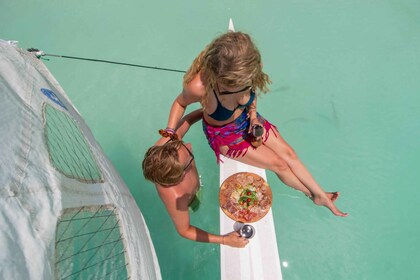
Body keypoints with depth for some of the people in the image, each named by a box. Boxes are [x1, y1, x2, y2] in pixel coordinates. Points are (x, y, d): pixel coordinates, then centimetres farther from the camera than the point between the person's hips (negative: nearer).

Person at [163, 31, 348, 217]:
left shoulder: (246, 74, -28)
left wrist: (253, 115, -12)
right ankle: (314, 195, 29)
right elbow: (180, 102, -16)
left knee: (288, 153, 6)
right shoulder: (199, 86, -40)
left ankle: (320, 194, 29)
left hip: (246, 119, 5)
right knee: (279, 164, 0)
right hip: (222, 133, -4)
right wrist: (169, 132, -24)